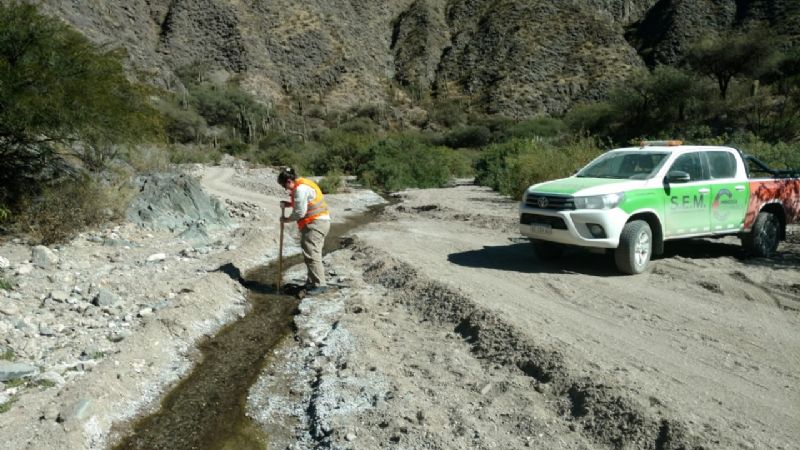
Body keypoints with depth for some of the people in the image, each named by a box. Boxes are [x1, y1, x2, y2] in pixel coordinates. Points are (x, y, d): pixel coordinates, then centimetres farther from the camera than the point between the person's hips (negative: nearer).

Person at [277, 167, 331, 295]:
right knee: (311, 253, 16)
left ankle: (320, 284, -11)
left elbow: (300, 213, -16)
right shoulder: (303, 185, 15)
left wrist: (287, 220, 0)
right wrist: (289, 204, 13)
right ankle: (312, 282, 25)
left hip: (315, 224, -11)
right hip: (319, 222, 11)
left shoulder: (300, 189, -16)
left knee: (311, 254, -12)